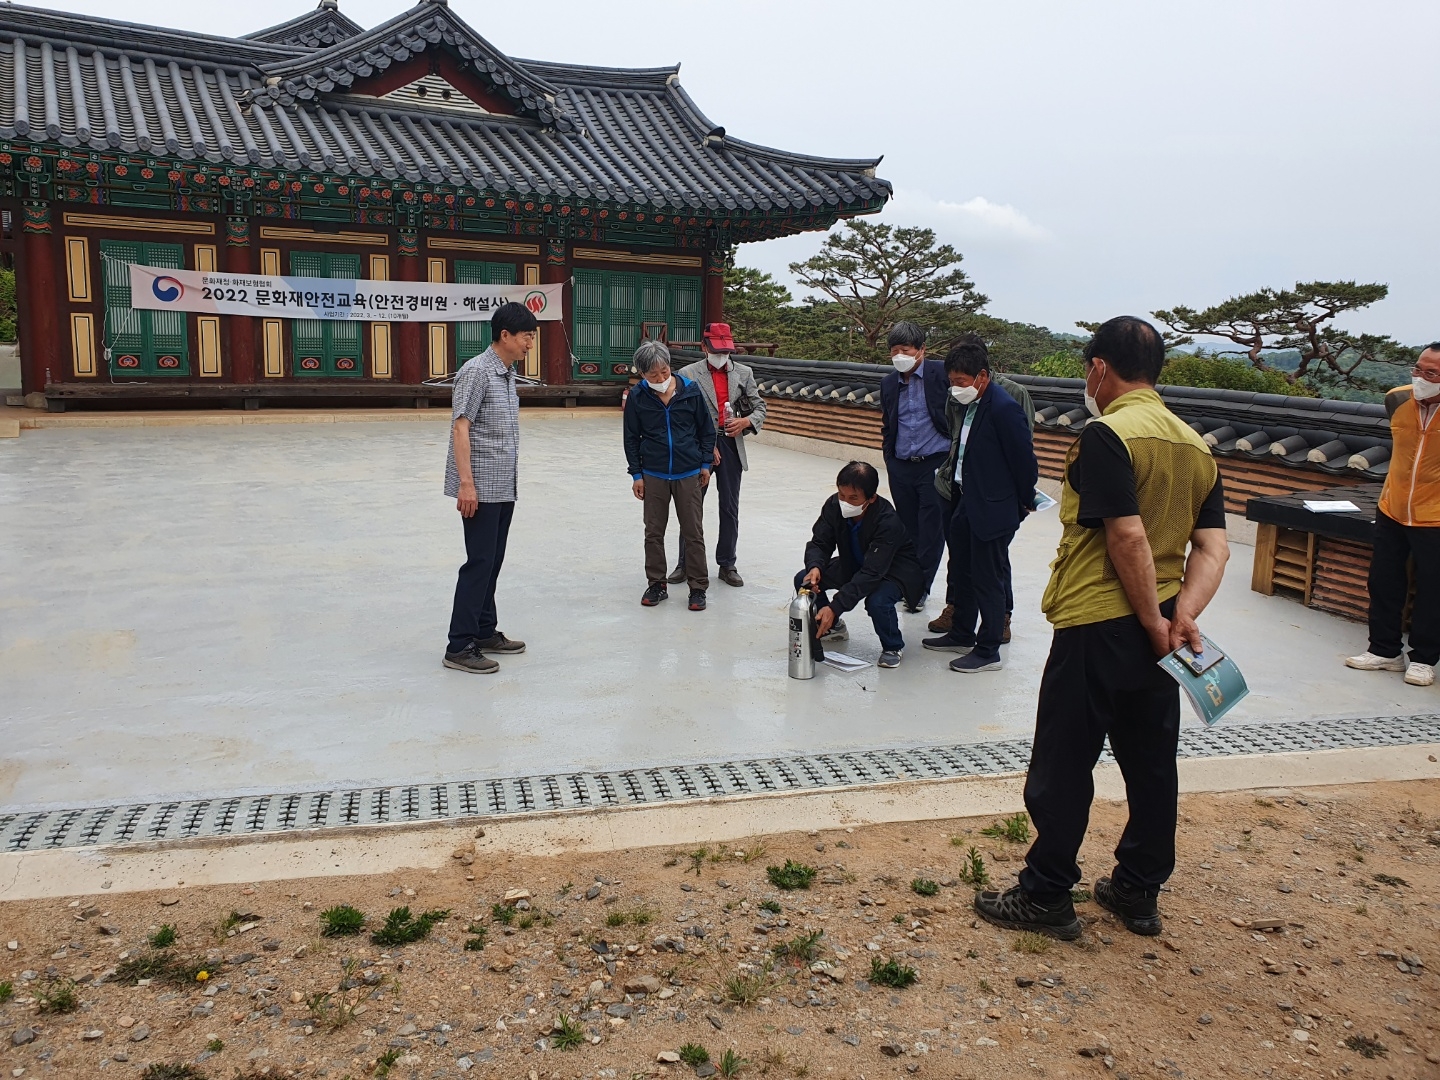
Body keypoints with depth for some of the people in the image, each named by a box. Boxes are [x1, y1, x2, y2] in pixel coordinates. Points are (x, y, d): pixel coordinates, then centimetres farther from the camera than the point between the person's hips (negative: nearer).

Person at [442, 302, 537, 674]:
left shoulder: (508, 373, 14)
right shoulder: (477, 371, -13)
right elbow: (460, 427, -18)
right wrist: (466, 483, -23)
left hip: (503, 488, 9)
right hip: (480, 488, -9)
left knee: (493, 561, 14)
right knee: (480, 562, -7)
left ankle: (485, 632, 24)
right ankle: (459, 646, -1)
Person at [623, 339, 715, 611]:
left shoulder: (690, 391, -8)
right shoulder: (637, 397, -7)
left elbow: (706, 429, 3)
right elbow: (632, 438, 2)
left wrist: (705, 463, 4)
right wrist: (636, 474, 1)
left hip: (688, 474, -1)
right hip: (653, 475, 1)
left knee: (693, 533, 4)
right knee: (653, 532, 9)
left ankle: (698, 588, 13)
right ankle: (656, 585, 22)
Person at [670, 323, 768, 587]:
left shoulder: (743, 373, 8)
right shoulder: (688, 374, -2)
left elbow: (760, 407, 12)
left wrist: (746, 422, -10)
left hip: (731, 445, 3)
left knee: (730, 509, 8)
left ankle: (727, 564, 18)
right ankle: (685, 564, 15)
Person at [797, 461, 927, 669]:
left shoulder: (888, 522, -36)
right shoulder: (834, 506, -20)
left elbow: (871, 573, -39)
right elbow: (820, 543, -13)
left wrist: (835, 607, -46)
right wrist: (814, 567, -37)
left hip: (896, 571, -6)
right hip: (855, 564, 6)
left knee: (877, 601, -37)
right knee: (804, 581, -10)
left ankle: (893, 647, -4)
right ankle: (833, 627, 17)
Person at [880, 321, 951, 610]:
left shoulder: (942, 374, -6)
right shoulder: (888, 383, 11)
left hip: (936, 465, -5)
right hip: (901, 468, 5)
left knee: (931, 532, -1)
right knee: (908, 531, 11)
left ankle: (919, 589, 8)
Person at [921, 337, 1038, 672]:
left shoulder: (1004, 409, -21)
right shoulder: (967, 404, 6)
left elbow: (1025, 461, -16)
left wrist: (1024, 504, -5)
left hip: (993, 510, -9)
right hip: (965, 504, 9)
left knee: (988, 580, 2)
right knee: (960, 573, 20)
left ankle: (988, 651, 15)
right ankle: (961, 635, 37)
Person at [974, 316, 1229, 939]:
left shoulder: (1106, 435, -16)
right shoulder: (1195, 445, 9)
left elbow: (1128, 538, -23)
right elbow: (1214, 548, 1)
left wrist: (1153, 621, -14)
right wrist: (1182, 615, -10)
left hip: (1097, 629, -8)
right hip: (1159, 635, 8)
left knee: (1062, 769, 4)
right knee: (1151, 765, 16)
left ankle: (1046, 898, 14)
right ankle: (1138, 892, 29)